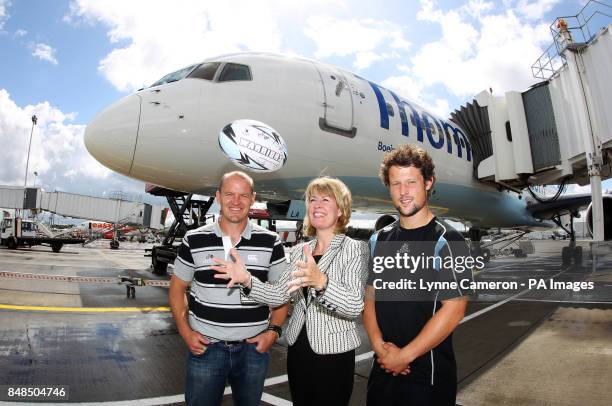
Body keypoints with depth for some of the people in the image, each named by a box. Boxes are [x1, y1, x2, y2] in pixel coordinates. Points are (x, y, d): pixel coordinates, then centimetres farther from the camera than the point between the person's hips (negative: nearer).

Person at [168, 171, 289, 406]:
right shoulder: (194, 240, -3)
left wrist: (273, 331, -6)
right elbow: (177, 288, 6)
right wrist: (185, 331, -4)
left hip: (254, 348, 1)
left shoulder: (270, 243, -4)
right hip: (204, 347, 0)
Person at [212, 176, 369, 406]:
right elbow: (279, 295, -1)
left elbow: (355, 306, -24)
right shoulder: (299, 251, 6)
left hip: (333, 354, -5)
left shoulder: (355, 249, -11)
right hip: (297, 349, 5)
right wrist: (247, 280, -17)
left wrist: (320, 281, -42)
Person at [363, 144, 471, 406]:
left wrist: (404, 356, -14)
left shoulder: (447, 242, -13)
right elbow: (370, 296, 5)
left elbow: (453, 310, -17)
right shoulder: (379, 240, 3)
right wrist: (379, 346, -9)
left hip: (429, 375, -4)